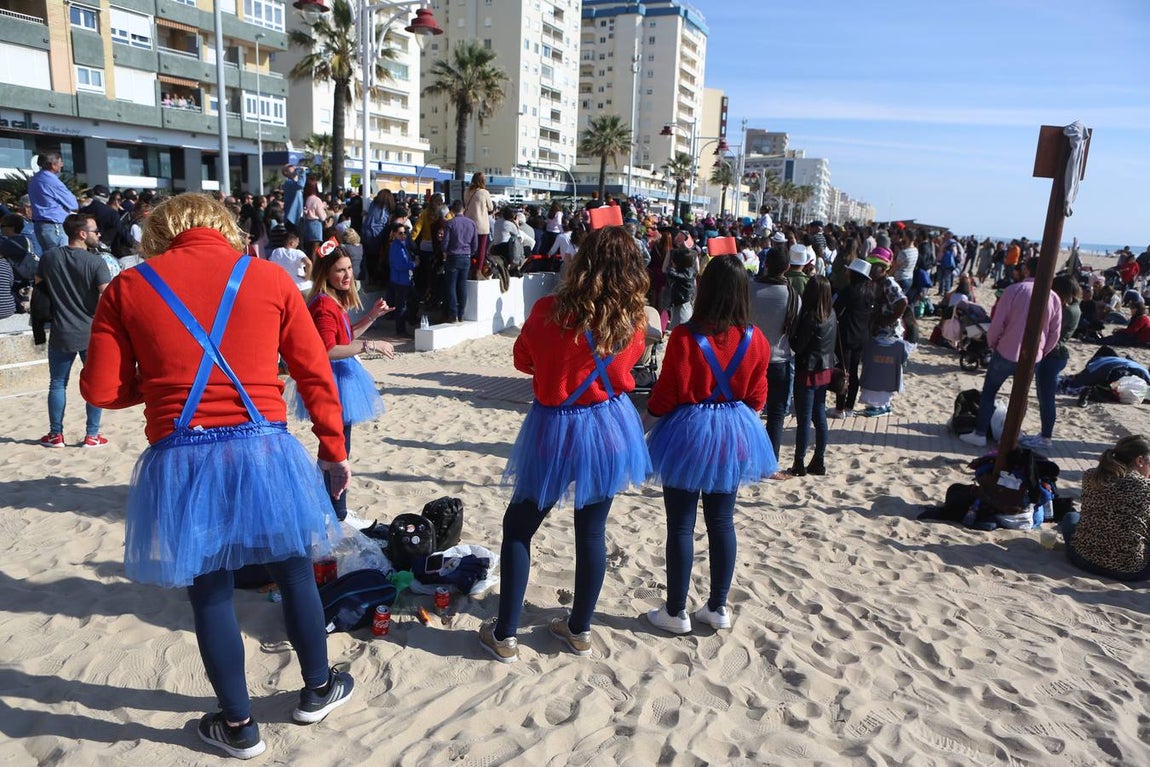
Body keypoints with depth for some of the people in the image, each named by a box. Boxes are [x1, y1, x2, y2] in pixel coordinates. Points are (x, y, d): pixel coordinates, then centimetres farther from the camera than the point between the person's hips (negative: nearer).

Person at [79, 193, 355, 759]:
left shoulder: (128, 287, 4)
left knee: (209, 591, 15)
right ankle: (317, 690, 39)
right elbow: (316, 373, 2)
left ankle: (239, 726, 32)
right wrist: (333, 449, 10)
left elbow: (101, 390, 1)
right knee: (293, 571, 19)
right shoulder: (269, 277, 3)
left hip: (181, 461, 0)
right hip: (263, 450, 0)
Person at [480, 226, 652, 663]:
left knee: (518, 528, 13)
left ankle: (504, 635, 18)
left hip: (555, 430, -3)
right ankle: (580, 629, 30)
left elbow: (523, 360, 1)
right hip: (609, 429, 3)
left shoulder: (549, 311, -17)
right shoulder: (633, 323, -9)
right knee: (592, 532, 15)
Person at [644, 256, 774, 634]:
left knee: (681, 525, 7)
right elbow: (757, 397, 3)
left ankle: (675, 612, 17)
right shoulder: (755, 340, -6)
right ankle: (718, 608, 26)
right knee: (722, 522, 15)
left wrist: (653, 408, 9)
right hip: (734, 435, 4)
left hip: (688, 433, -4)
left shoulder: (685, 336, -19)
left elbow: (665, 395, -13)